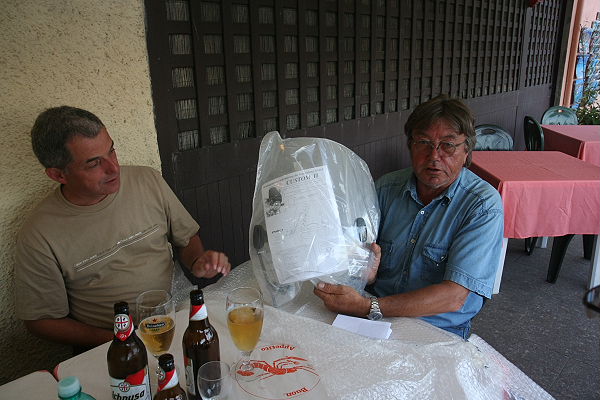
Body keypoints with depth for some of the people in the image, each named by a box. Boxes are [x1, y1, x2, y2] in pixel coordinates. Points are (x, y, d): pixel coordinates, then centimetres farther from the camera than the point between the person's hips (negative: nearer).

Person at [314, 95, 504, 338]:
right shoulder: (386, 188, 1)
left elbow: (454, 296, -22)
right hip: (377, 319, 3)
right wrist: (366, 272, -19)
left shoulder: (484, 206, -13)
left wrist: (368, 307, -30)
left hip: (441, 331, -3)